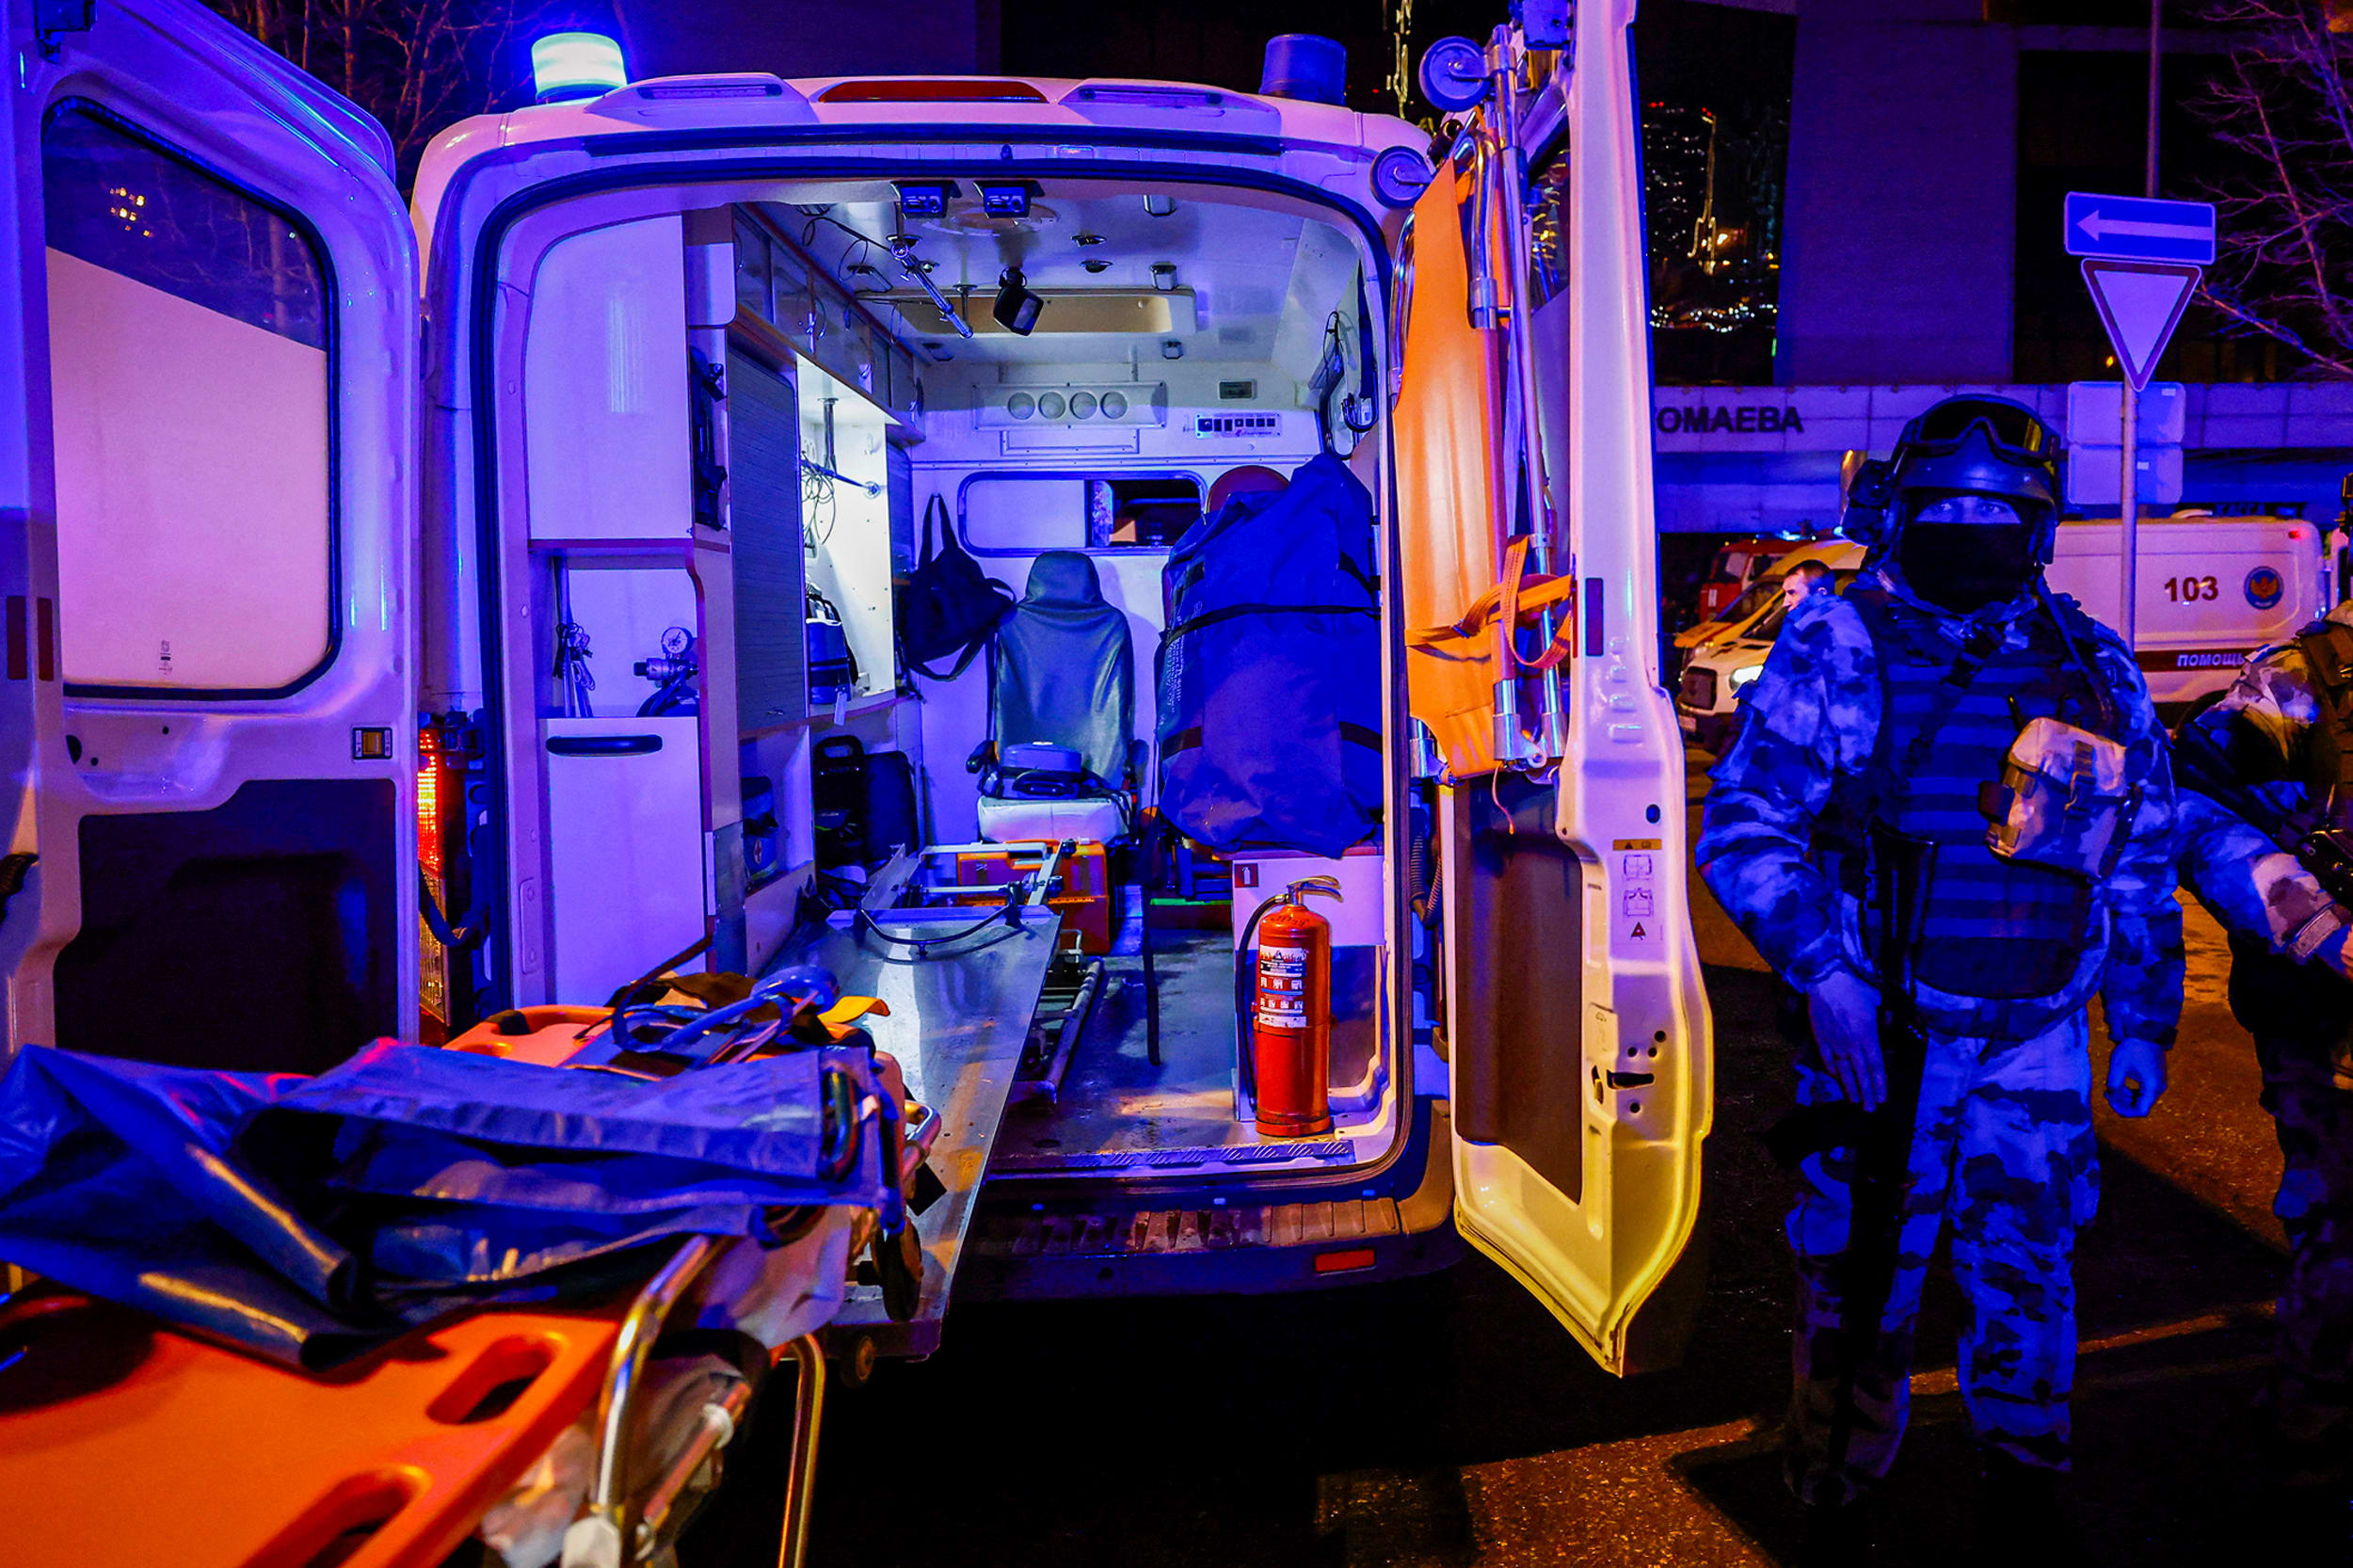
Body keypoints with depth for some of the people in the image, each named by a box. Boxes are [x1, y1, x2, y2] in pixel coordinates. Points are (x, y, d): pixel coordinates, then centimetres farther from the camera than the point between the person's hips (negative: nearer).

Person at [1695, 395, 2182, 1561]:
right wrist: (1822, 966, -18)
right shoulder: (1836, 645, -5)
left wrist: (2144, 1023, 13)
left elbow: (2144, 864, 14)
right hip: (1879, 1033, -3)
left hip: (2036, 1039, 3)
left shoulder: (2095, 670, 6)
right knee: (1860, 1285, 6)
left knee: (2026, 1271, 16)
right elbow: (1743, 822, -8)